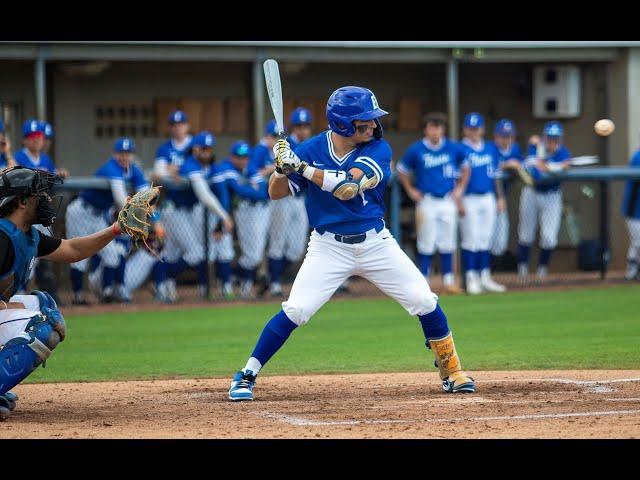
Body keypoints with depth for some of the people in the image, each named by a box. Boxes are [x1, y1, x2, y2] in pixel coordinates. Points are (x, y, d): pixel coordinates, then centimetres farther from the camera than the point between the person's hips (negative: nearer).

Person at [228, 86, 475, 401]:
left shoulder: (377, 150, -10)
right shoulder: (312, 149, -7)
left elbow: (348, 187, -25)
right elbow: (276, 193, -4)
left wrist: (301, 167, -30)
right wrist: (282, 168, -25)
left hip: (375, 242, 1)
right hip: (329, 247, -1)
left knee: (425, 302, -3)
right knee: (295, 310, -14)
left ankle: (450, 371, 17)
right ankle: (246, 376, -2)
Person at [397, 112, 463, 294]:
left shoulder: (453, 149, 2)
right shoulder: (416, 150, -4)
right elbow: (402, 171, 9)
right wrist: (410, 191, 2)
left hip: (448, 202, 2)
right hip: (426, 202, -2)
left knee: (447, 243, 5)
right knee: (426, 243, -2)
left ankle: (448, 281, 12)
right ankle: (424, 281, 4)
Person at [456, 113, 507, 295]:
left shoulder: (491, 149, 13)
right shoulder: (460, 149, -4)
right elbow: (457, 177, -9)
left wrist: (500, 197, 13)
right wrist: (459, 202, -15)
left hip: (488, 198, 5)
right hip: (469, 199, -5)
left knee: (485, 238, 8)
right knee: (471, 238, -5)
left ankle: (485, 277, 13)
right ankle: (471, 278, -1)